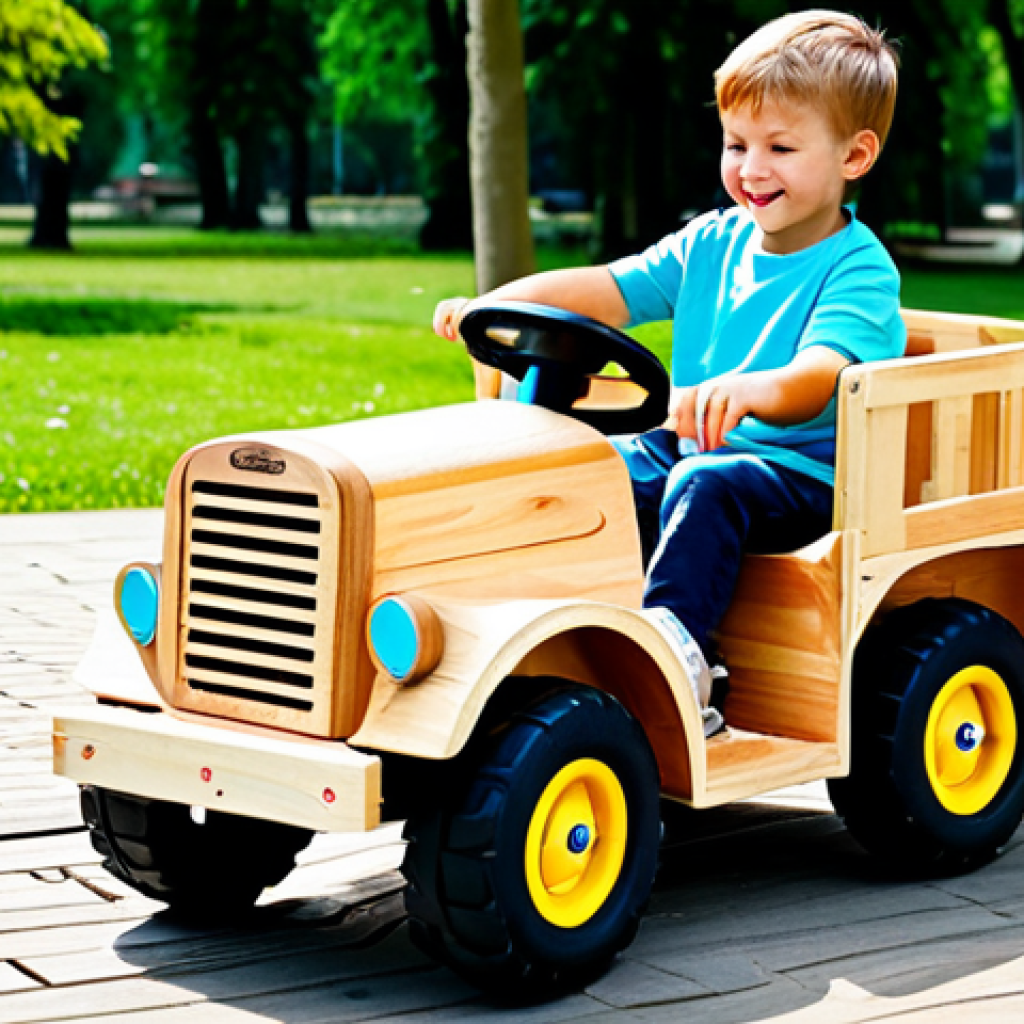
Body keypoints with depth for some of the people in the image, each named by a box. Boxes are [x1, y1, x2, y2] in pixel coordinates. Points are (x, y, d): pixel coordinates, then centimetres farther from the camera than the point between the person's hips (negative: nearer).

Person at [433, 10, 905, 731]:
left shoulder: (859, 270, -12)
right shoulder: (713, 244, 9)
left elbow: (818, 379, -30)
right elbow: (607, 292, 5)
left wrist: (749, 390, -53)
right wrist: (490, 305, -10)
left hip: (807, 478, -7)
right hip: (691, 448, 7)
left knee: (705, 485, -35)